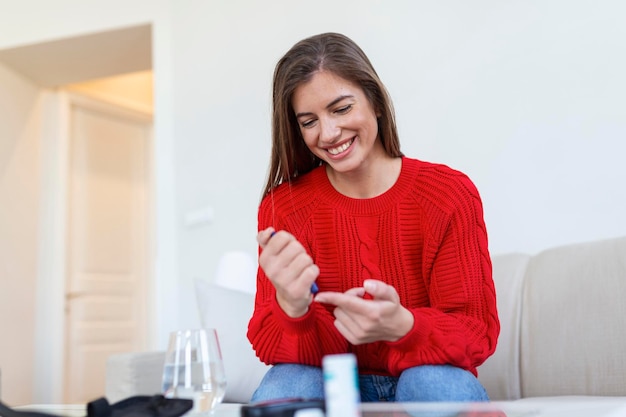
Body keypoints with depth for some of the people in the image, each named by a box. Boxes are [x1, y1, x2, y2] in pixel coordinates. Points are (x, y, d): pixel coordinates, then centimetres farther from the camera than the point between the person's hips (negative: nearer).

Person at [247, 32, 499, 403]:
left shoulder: (451, 195, -10)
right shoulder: (282, 206, -6)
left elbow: (478, 333, -12)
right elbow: (270, 345, -11)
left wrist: (401, 326, -33)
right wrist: (292, 309, -35)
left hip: (429, 380, 0)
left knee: (437, 383, -32)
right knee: (286, 385, -29)